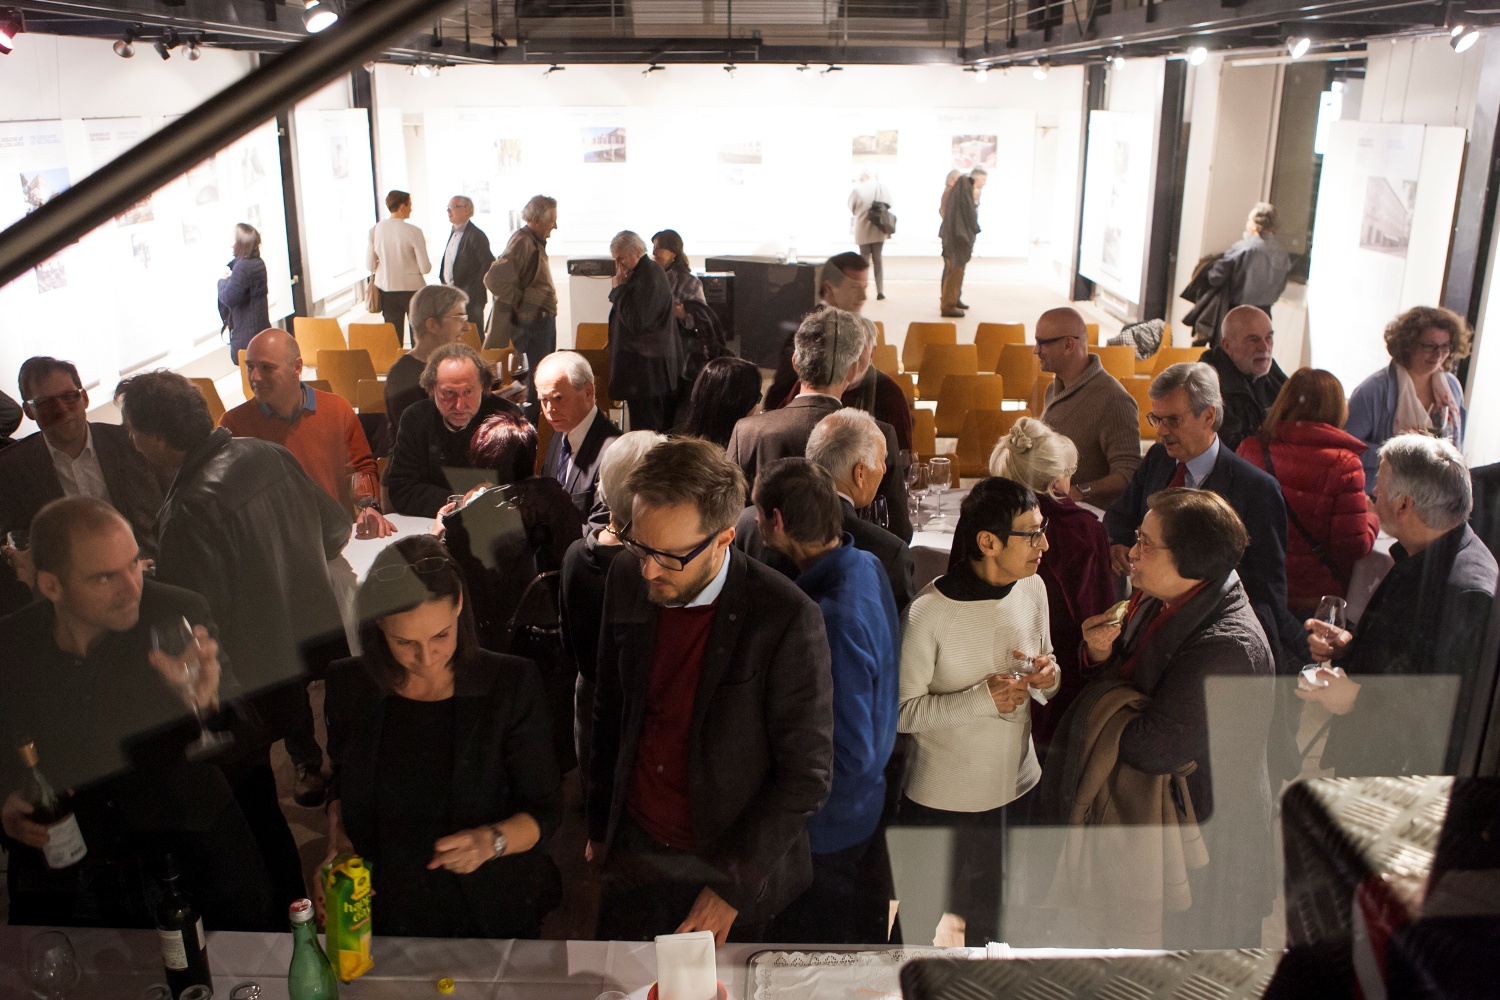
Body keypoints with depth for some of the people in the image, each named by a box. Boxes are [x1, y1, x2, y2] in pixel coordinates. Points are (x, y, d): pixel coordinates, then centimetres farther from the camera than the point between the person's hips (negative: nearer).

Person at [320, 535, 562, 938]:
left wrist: (492, 841, -28)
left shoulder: (510, 683, -17)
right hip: (384, 916, 2)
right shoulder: (350, 685, -8)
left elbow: (545, 811, -10)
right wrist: (337, 846, -7)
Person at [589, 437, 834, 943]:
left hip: (734, 863, -4)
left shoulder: (787, 618, -24)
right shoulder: (627, 581, -8)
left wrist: (731, 884, -17)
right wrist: (599, 826, 11)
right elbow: (609, 711, 6)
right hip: (633, 850, 4)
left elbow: (807, 775, -17)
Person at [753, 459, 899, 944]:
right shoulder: (866, 567, -5)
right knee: (863, 942, 29)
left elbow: (850, 755, -28)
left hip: (824, 831, -9)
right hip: (866, 809, 9)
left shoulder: (836, 619, -34)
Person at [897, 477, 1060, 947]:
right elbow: (901, 713, -18)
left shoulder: (1033, 589, -3)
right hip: (944, 802, -5)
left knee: (999, 928, 21)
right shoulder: (929, 612, -22)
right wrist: (981, 699, -26)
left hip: (1020, 786, 5)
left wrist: (1047, 678, -12)